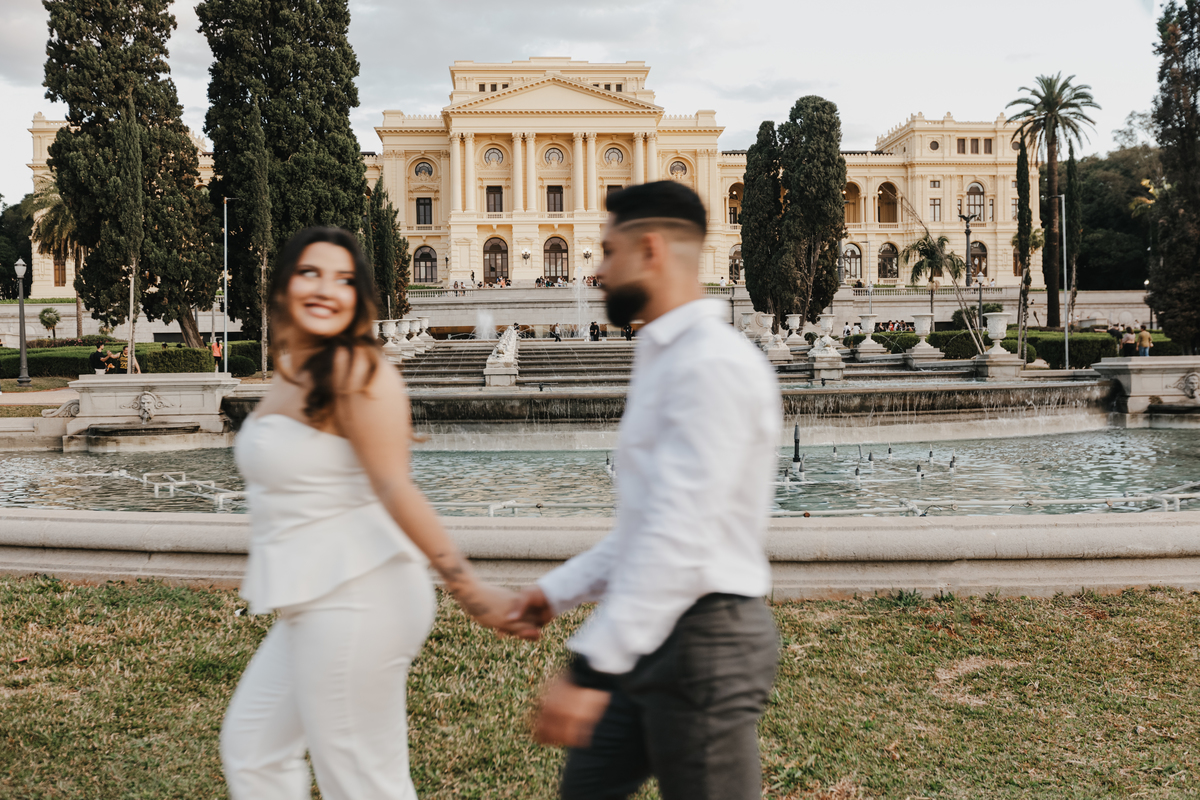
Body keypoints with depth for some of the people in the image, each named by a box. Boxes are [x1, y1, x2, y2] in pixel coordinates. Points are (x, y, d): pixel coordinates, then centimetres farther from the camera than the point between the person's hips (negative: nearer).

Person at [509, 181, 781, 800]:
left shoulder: (713, 365, -19)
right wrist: (560, 589, 17)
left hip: (703, 638, -10)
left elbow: (680, 539, -27)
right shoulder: (665, 359, 15)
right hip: (649, 634, 10)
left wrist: (591, 668, -28)